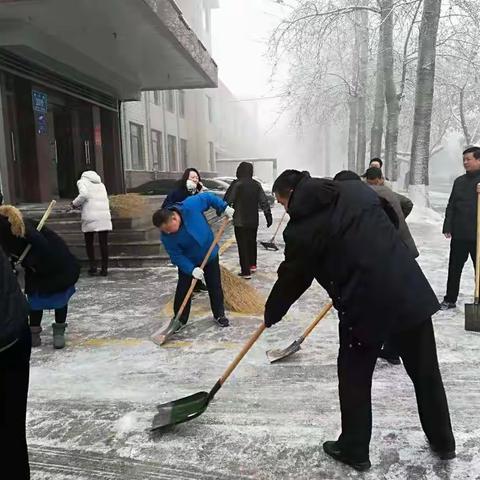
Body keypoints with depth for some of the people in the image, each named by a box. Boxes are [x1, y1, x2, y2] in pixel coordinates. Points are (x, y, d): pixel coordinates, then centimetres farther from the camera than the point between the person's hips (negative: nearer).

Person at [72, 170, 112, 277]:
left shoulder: (82, 181, 8)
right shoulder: (101, 184, 25)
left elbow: (84, 195, -12)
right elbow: (105, 200, 17)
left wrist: (75, 204, 5)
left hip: (90, 216, -4)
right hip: (104, 216, 4)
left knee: (89, 243, 12)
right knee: (103, 243, 5)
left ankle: (93, 266, 8)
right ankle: (104, 268, 6)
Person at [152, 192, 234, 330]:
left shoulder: (191, 205, -33)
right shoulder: (166, 237, -28)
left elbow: (208, 198, -15)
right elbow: (176, 256, -22)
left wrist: (225, 208, -12)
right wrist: (192, 270, -32)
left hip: (210, 254, 1)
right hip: (188, 262, 0)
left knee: (215, 287, 10)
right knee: (182, 290, 0)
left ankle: (219, 314, 27)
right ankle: (180, 319, 17)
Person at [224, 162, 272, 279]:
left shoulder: (236, 184, -12)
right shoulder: (256, 185, 2)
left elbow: (227, 200, -11)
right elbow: (264, 202, 1)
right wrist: (268, 216, 5)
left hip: (240, 221, -5)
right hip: (253, 221, 5)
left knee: (243, 245, 0)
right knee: (252, 242, 22)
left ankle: (246, 271, 1)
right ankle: (252, 265, 34)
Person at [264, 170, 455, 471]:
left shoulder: (301, 229, -5)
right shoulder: (357, 189, 9)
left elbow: (291, 280, 5)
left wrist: (271, 315, 22)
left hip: (365, 306, -6)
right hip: (412, 291, 6)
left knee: (355, 378, 16)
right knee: (426, 371, 22)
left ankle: (354, 451, 32)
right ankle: (444, 442, 42)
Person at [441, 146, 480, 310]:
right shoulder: (459, 181, 10)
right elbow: (451, 206, 10)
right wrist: (447, 226, 3)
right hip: (459, 234, 4)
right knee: (454, 268, 11)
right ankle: (450, 299, 22)